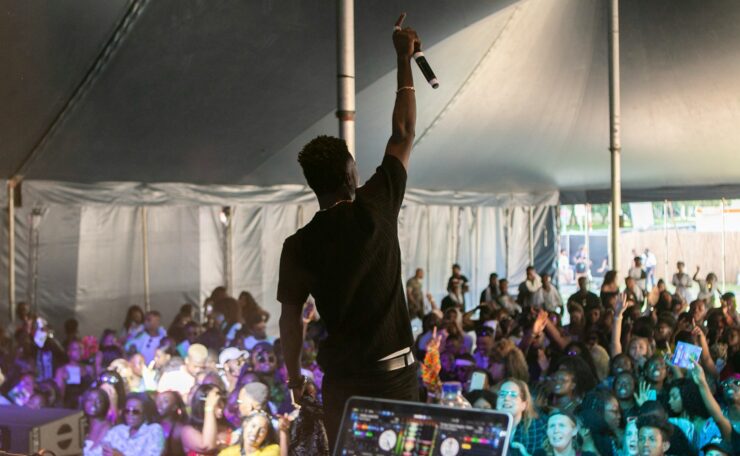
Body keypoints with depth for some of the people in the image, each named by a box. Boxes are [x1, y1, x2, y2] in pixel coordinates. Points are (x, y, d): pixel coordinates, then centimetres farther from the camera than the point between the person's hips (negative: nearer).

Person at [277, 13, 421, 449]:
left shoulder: (298, 246, -7)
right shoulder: (376, 208, -8)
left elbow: (291, 319, -3)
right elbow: (404, 135, 3)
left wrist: (295, 377, 13)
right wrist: (404, 60, 12)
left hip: (343, 377, 0)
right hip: (396, 369, 0)